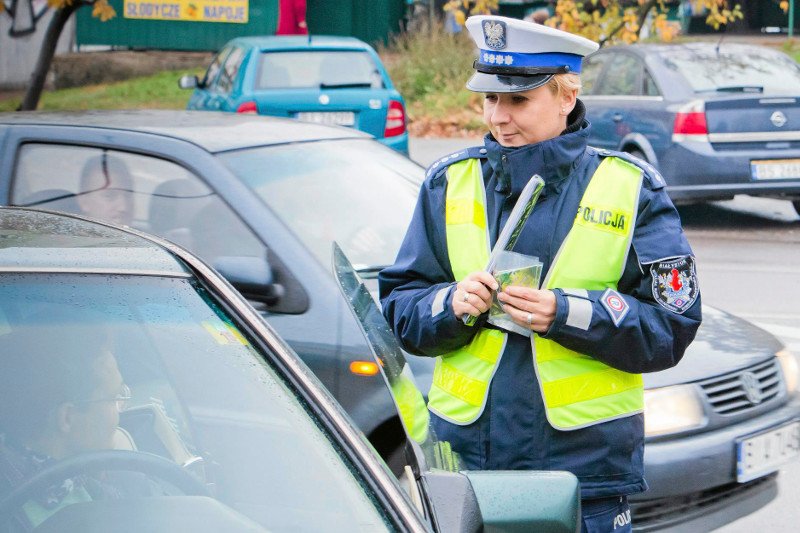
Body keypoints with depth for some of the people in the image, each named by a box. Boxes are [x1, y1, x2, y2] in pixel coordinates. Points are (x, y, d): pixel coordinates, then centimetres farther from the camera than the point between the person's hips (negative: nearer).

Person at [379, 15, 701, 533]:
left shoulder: (631, 189, 0)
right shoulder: (450, 182, 7)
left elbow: (673, 326, -6)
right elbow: (398, 306, 8)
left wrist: (566, 314, -18)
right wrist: (450, 305, -13)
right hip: (466, 452, 2)